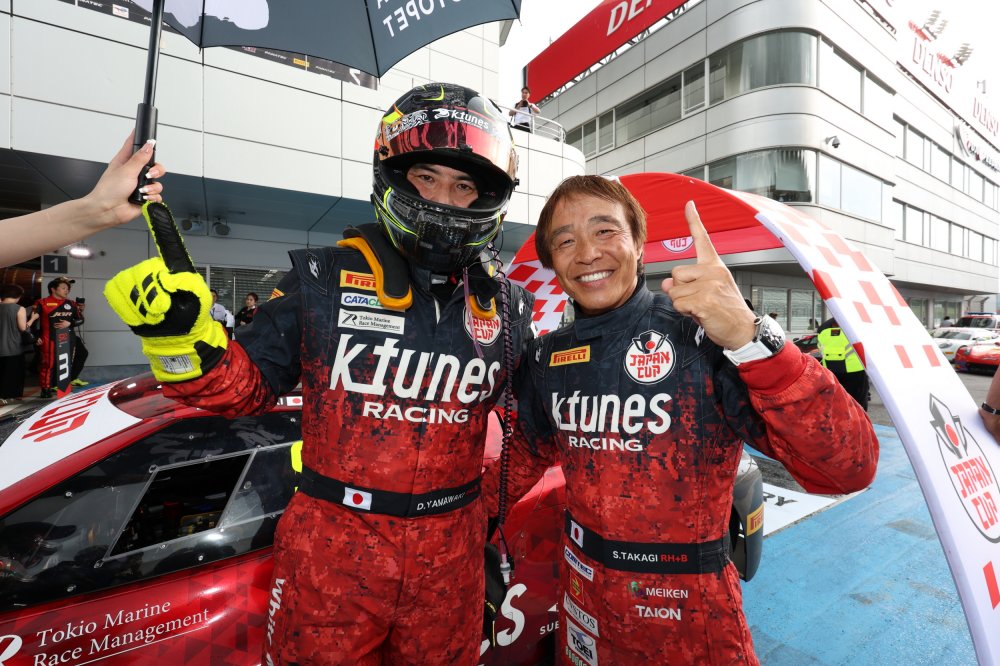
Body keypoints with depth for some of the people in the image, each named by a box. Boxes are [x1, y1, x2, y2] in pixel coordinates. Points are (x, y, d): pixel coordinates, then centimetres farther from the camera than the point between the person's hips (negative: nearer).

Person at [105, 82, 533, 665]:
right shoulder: (325, 281, -9)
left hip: (450, 558, 3)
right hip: (330, 551, -1)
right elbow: (245, 388, -2)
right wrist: (181, 335, -19)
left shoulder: (506, 307, -2)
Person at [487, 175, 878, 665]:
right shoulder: (546, 358, -5)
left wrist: (750, 340, -39)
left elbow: (848, 468, -27)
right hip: (582, 584, 5)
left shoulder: (704, 334, -19)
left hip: (689, 602, -4)